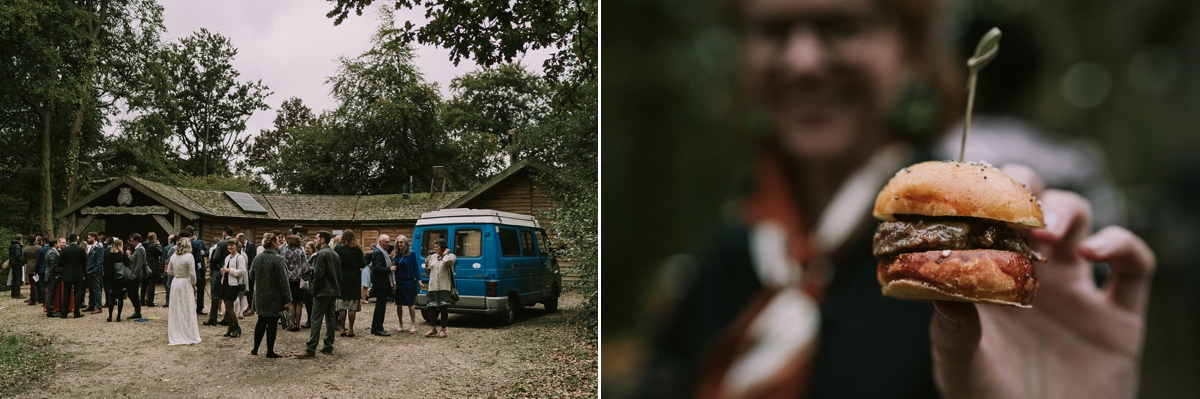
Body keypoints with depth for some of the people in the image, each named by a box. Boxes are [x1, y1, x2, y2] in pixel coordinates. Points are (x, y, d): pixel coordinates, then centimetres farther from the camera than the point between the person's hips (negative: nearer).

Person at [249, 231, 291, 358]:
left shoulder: (258, 258, 2)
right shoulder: (278, 259, -18)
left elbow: (252, 276, 13)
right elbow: (283, 280, -18)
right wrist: (287, 299, -15)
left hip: (260, 296, 6)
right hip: (274, 298, -6)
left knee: (261, 322, 17)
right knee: (272, 323, 3)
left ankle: (255, 349, 22)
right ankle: (270, 351, 9)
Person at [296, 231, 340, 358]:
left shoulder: (320, 254, -13)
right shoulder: (335, 254, 13)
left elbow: (318, 275, -18)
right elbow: (339, 274, 14)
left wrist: (314, 290, -9)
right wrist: (336, 288, 15)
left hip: (323, 292, -8)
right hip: (333, 291, 8)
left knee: (316, 319, -7)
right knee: (330, 319, 12)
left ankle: (311, 349, -8)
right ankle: (328, 346, 15)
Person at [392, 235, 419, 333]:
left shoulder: (411, 254, -3)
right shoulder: (395, 254, 7)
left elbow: (415, 268, -1)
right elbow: (393, 267, 10)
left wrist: (419, 279, -9)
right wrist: (392, 260, -9)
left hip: (409, 282, -4)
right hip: (398, 282, 4)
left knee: (410, 304, -1)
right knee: (399, 304, 9)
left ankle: (413, 325, 5)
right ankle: (400, 324, 20)